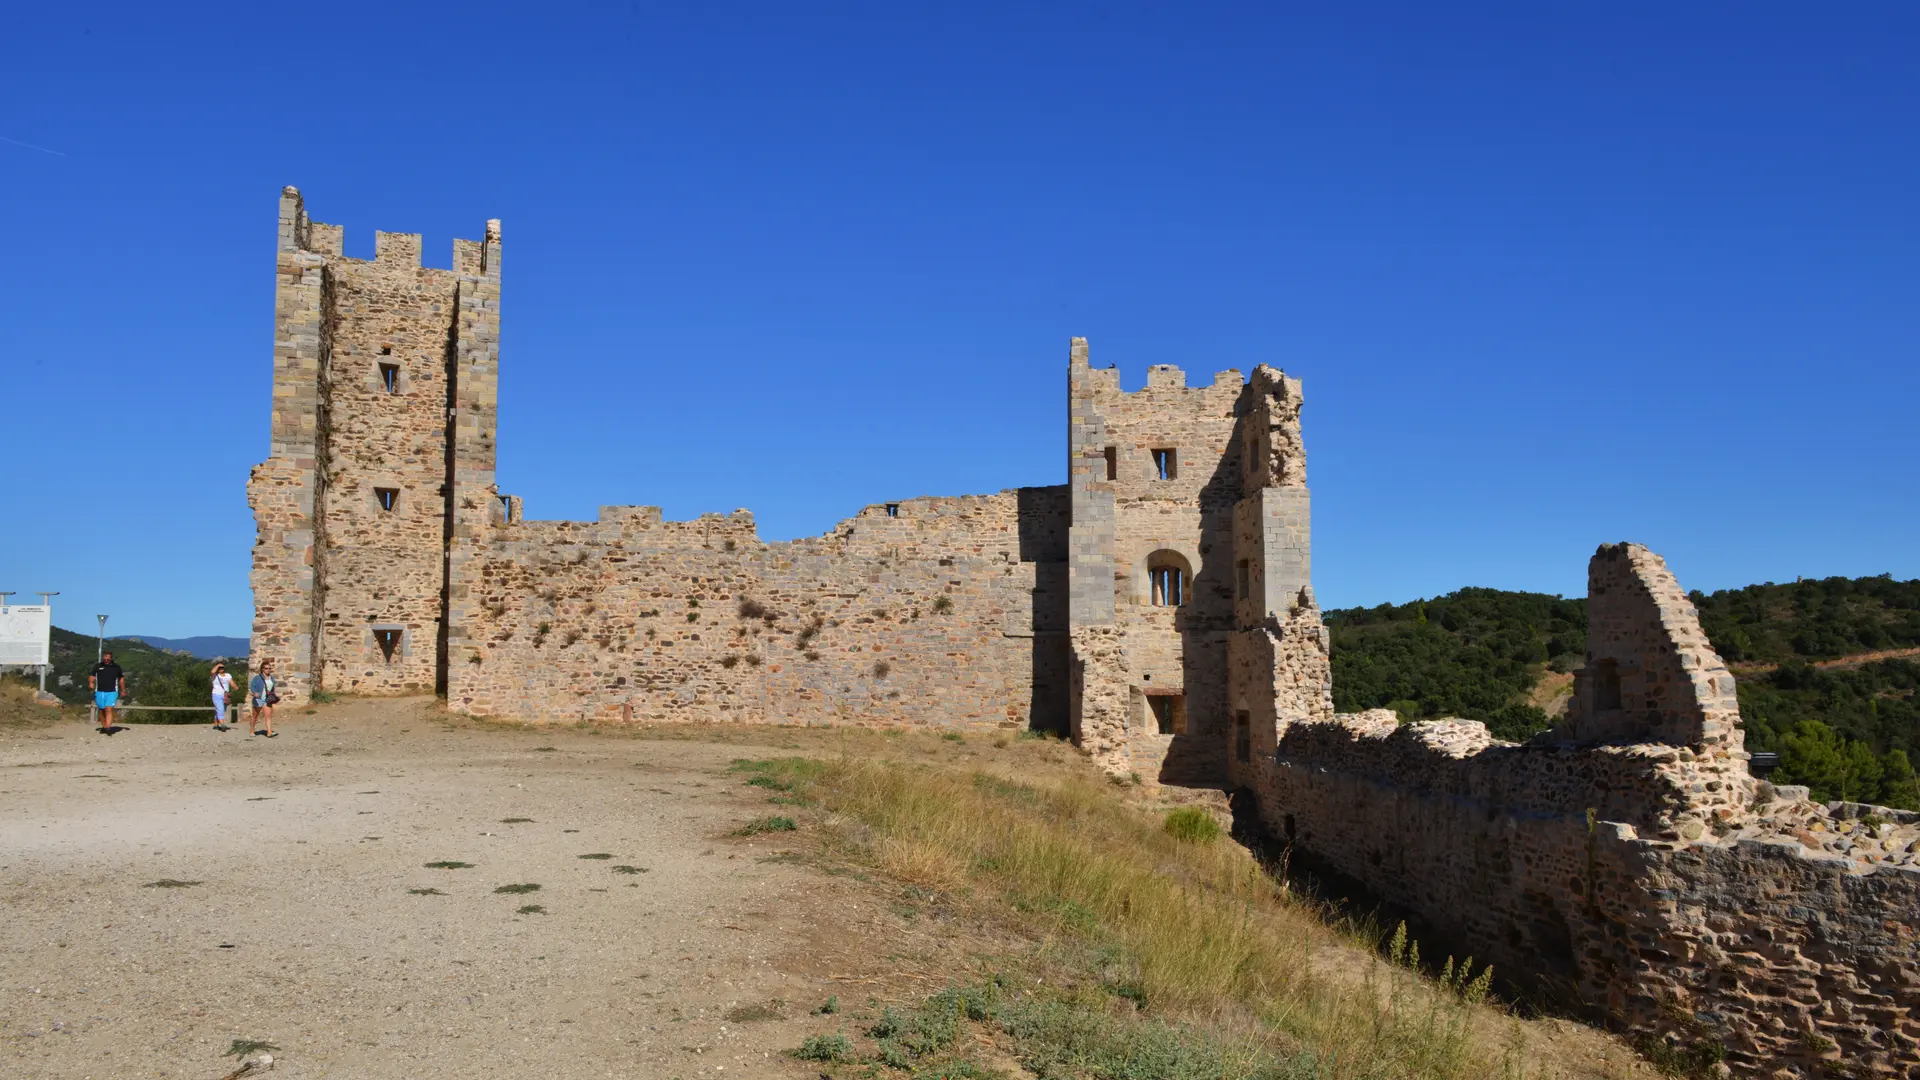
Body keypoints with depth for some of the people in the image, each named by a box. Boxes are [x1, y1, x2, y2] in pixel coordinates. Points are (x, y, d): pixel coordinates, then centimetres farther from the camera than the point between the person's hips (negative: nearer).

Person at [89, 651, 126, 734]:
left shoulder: (116, 667, 6)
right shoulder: (97, 666, 6)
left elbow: (121, 679, 16)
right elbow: (92, 677, 5)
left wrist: (123, 690, 17)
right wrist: (91, 683, -17)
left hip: (112, 692, -2)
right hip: (100, 692, 2)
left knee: (109, 709, -16)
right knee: (102, 711, 11)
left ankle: (108, 728, -24)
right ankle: (103, 727, 25)